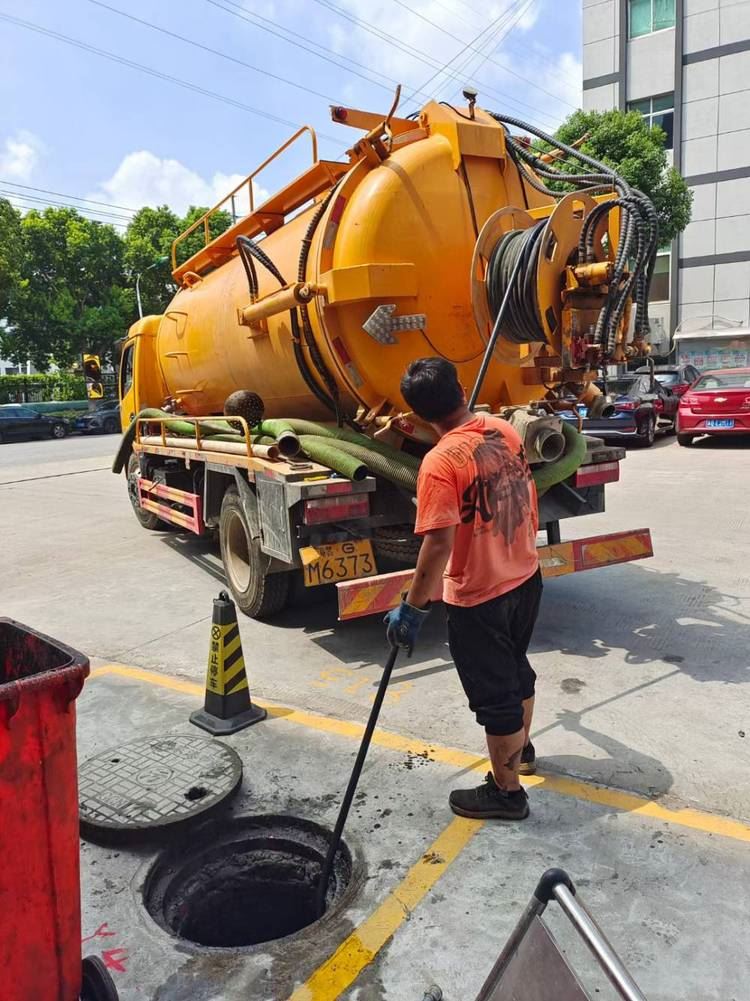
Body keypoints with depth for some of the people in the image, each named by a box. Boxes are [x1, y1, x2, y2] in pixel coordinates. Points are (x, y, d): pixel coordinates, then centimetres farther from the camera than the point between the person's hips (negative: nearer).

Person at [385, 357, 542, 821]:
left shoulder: (441, 462, -25)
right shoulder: (505, 430, -3)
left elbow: (439, 545, -28)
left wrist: (413, 609, -20)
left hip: (478, 597, -7)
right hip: (526, 578, 8)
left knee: (493, 693, 10)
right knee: (516, 669, 27)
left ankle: (506, 791, 28)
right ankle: (522, 749, 50)